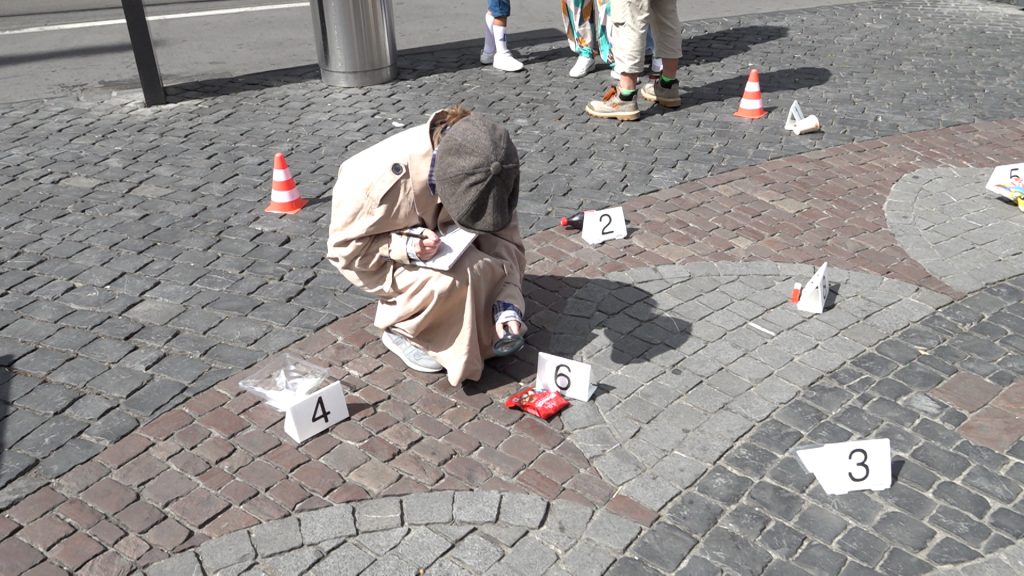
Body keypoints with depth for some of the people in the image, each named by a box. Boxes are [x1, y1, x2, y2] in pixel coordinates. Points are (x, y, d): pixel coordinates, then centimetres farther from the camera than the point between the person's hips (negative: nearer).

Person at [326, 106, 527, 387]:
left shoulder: (478, 171, -23)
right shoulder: (385, 176, -35)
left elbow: (503, 236, -17)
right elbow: (346, 246, -23)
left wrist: (507, 301, -29)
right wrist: (405, 248, -38)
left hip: (440, 238, 5)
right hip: (383, 255, -5)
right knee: (451, 281, -30)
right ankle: (402, 329, -5)